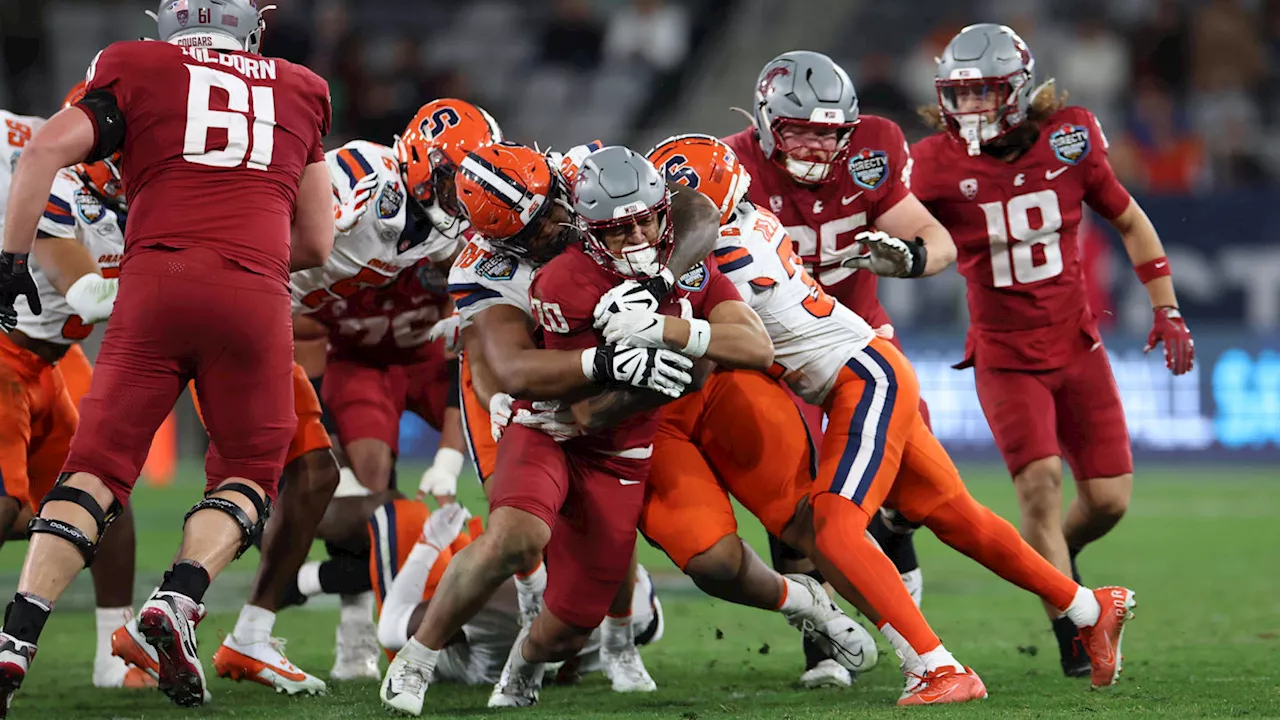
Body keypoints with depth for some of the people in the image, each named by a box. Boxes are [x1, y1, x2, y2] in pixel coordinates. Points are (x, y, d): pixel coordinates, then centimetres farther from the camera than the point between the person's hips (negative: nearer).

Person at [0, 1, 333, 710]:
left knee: (97, 466, 4)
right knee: (248, 471, 16)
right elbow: (316, 244, 24)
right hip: (255, 294, 0)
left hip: (155, 280, 0)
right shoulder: (299, 92, 23)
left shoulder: (137, 70, 16)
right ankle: (178, 599, -10)